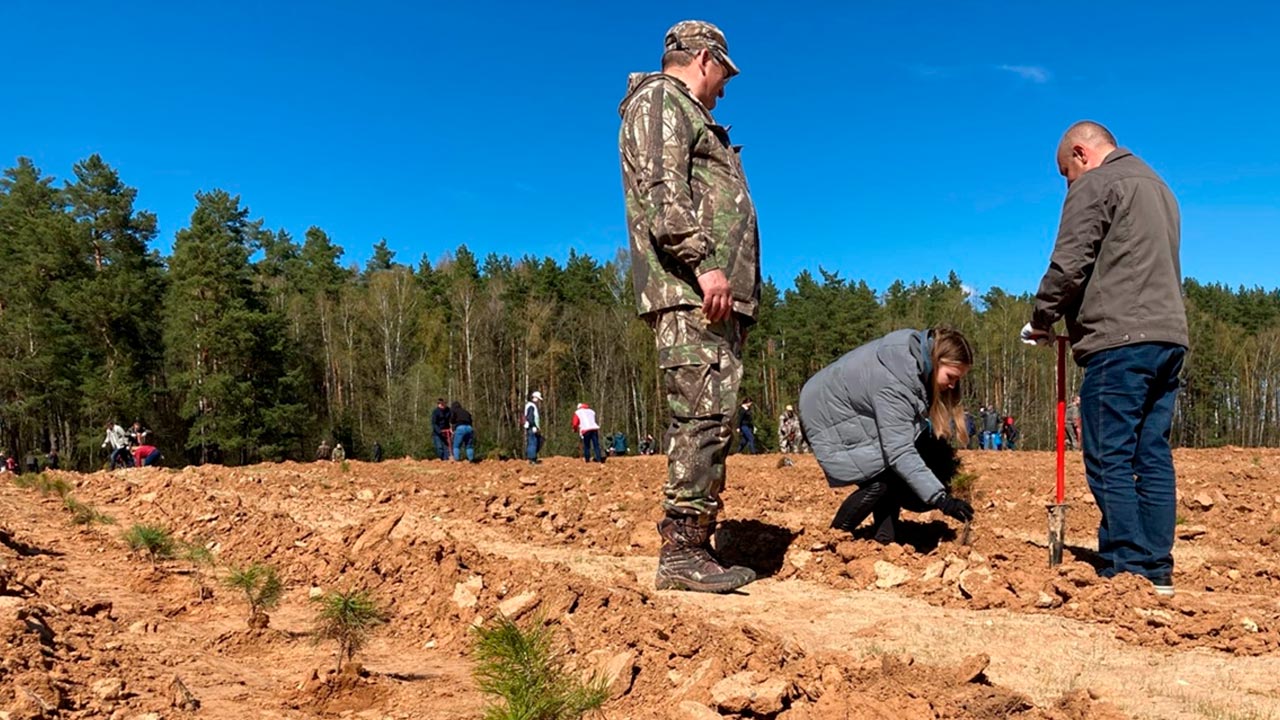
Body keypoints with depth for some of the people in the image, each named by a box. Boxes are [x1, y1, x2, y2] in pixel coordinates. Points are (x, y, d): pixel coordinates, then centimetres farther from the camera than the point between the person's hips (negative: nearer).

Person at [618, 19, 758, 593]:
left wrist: (739, 294, 21)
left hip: (718, 295, 10)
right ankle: (681, 551, -14)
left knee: (710, 421, 6)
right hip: (688, 291, -10)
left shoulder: (690, 117, 33)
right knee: (703, 416, -16)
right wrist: (703, 262, -25)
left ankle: (695, 548, 9)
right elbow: (660, 191, -14)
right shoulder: (659, 100, 3)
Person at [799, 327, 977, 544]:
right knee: (881, 480, -12)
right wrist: (940, 498, -40)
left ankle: (885, 542, 8)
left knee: (893, 473, 1)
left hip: (848, 401, 9)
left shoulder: (918, 349, -10)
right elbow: (900, 452, -37)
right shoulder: (894, 382, -36)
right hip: (828, 418, -9)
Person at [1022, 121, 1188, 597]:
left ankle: (1125, 572, -6)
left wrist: (1041, 320, 4)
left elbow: (1069, 265, -11)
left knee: (1110, 460, -6)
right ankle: (1157, 570, 8)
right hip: (1169, 337, 9)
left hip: (1119, 341, -9)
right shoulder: (1157, 186, 26)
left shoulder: (1094, 185, -2)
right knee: (1153, 457, 7)